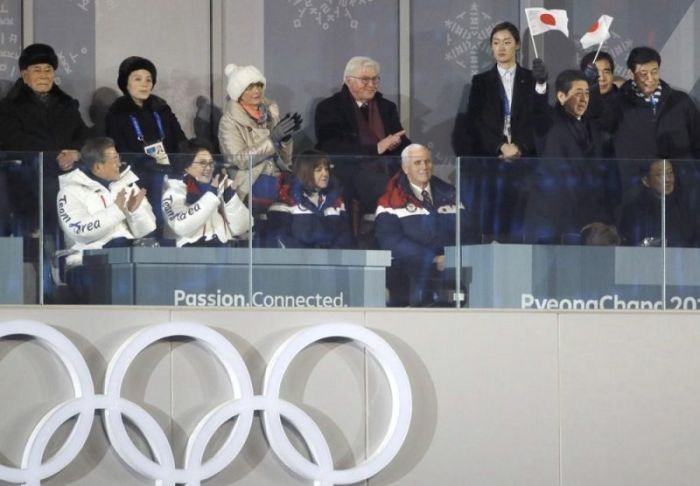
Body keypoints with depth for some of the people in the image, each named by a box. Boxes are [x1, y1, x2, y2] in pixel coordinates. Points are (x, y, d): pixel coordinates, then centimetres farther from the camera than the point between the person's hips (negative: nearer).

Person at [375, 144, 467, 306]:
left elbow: (464, 230, 12)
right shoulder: (392, 199, 3)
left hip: (451, 267, 4)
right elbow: (390, 239, -9)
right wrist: (433, 259, -15)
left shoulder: (448, 193, 18)